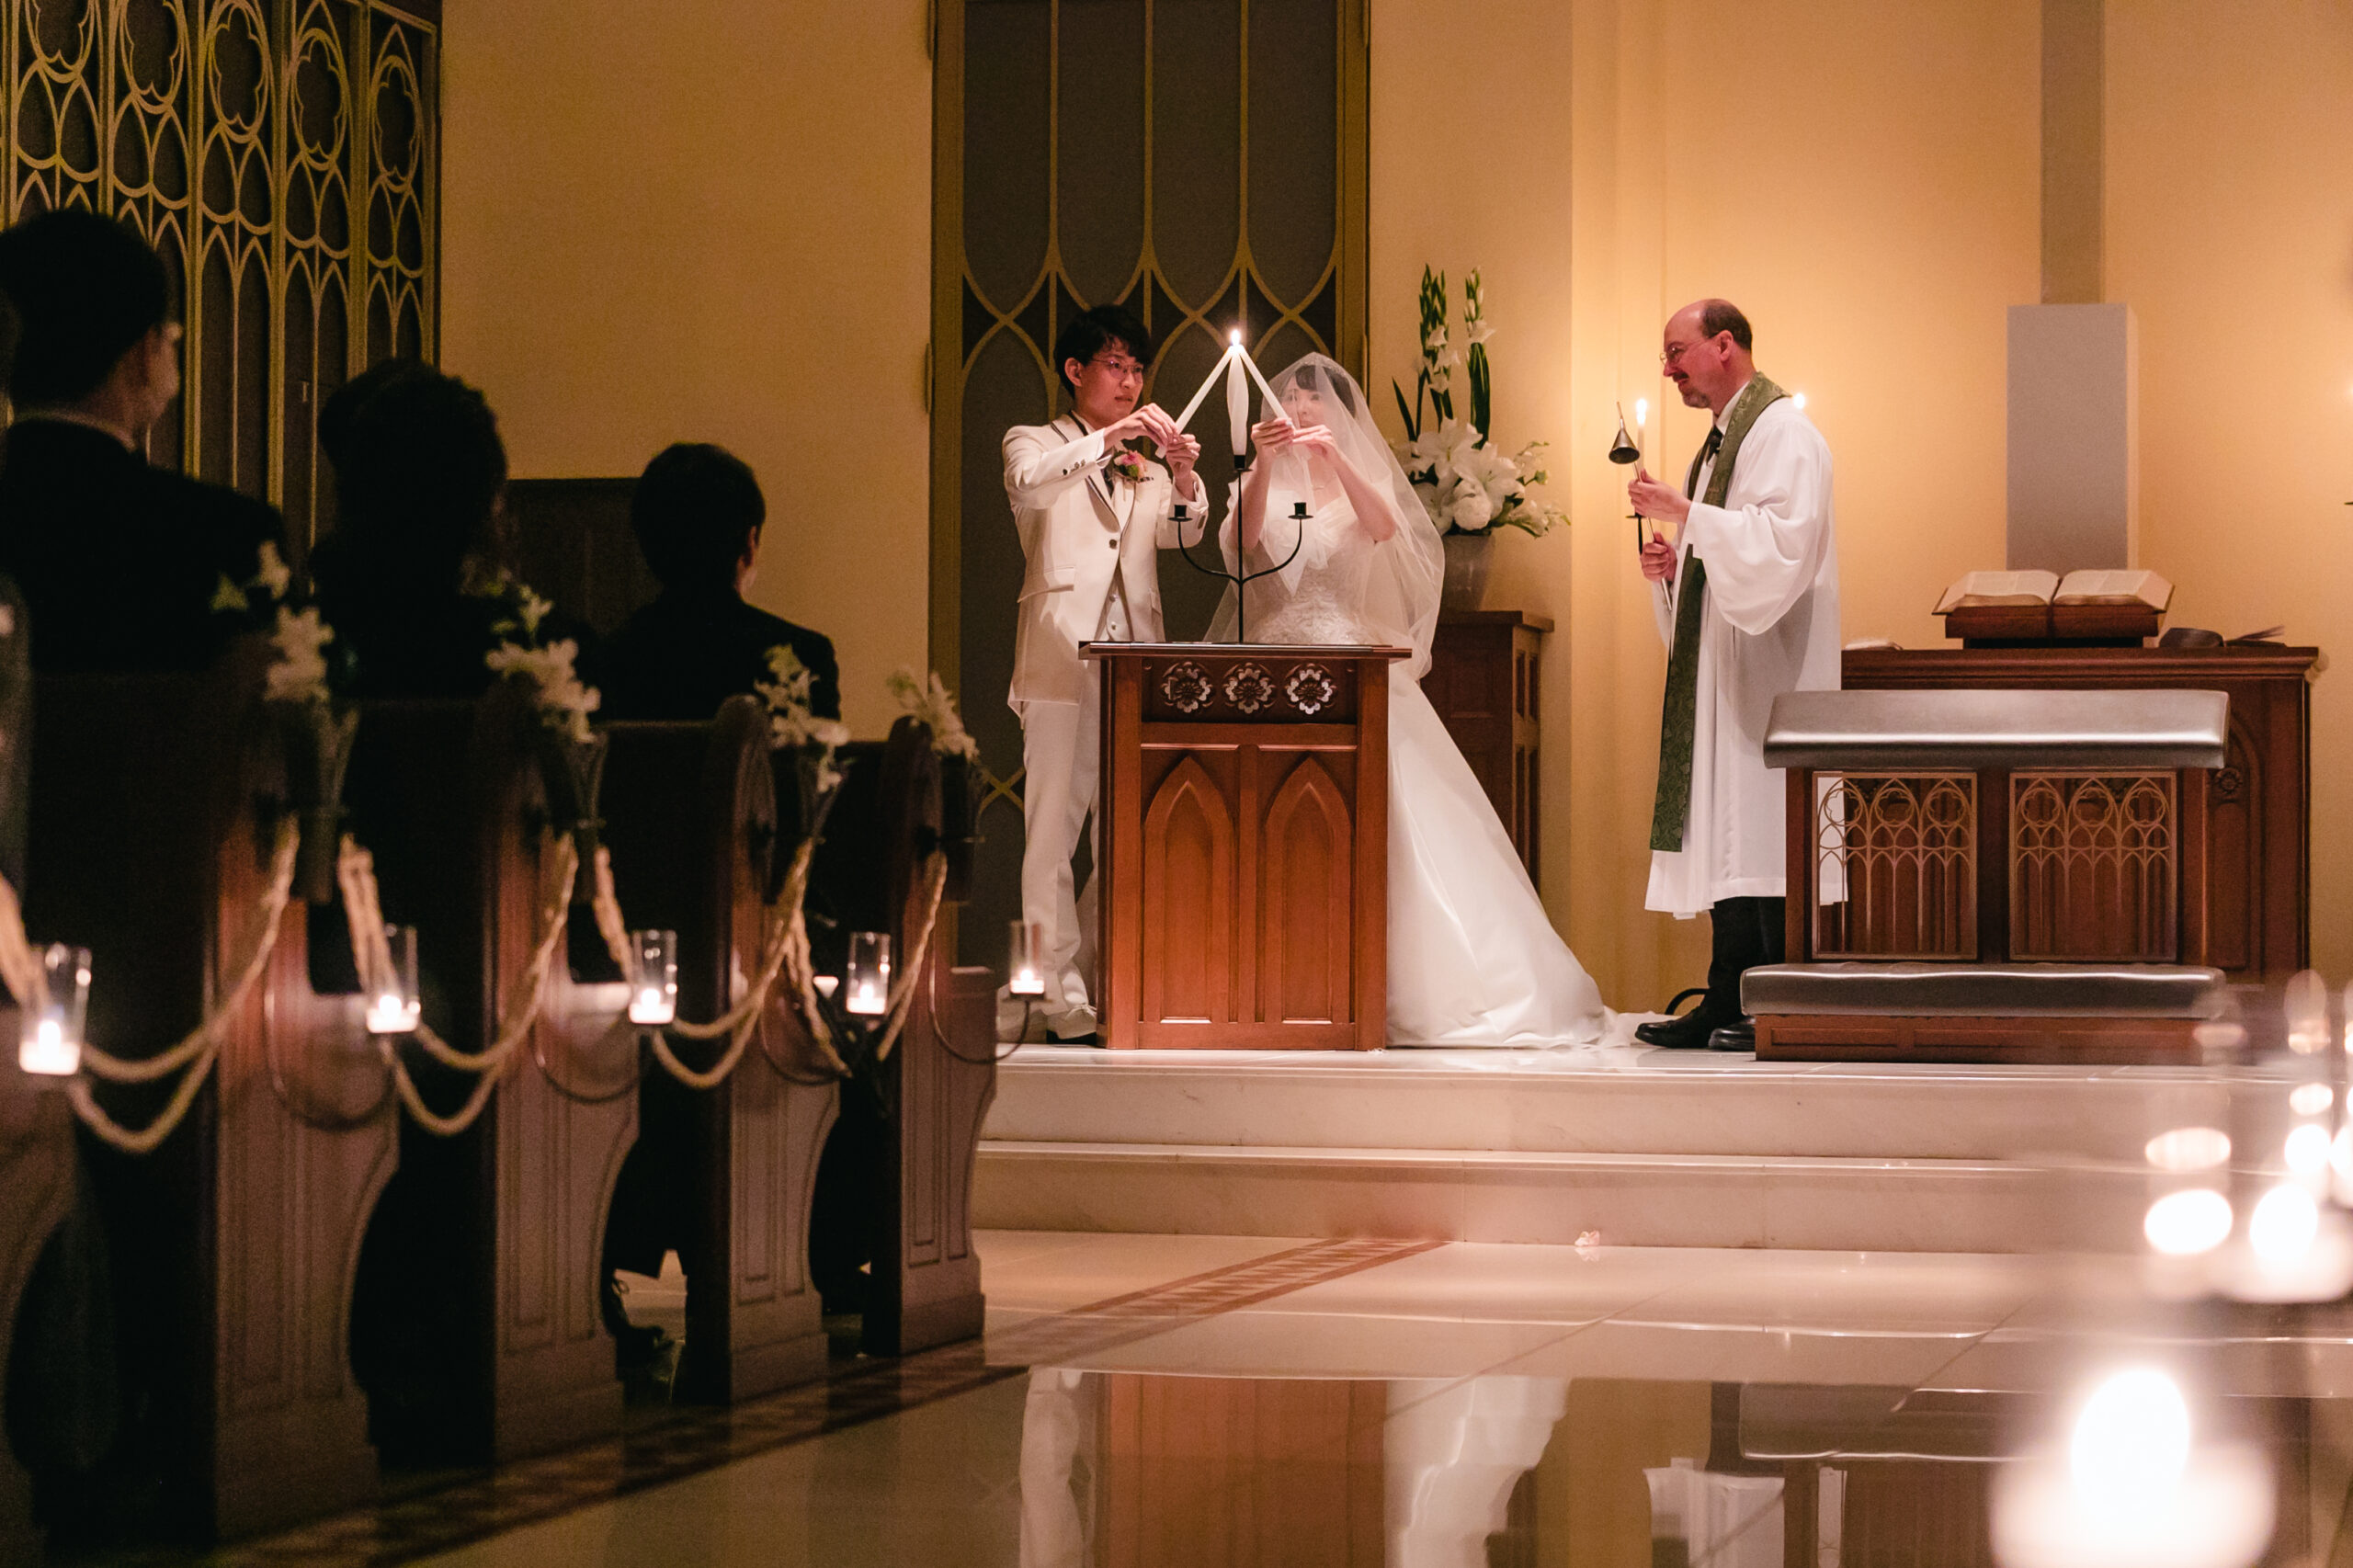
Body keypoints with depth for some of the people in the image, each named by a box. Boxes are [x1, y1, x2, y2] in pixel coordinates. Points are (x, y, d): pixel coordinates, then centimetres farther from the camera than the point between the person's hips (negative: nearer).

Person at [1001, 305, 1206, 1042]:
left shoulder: (1143, 467, 22)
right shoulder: (1035, 443, 10)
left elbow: (1184, 532, 6)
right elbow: (1029, 482, -14)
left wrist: (1183, 477, -14)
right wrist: (1108, 438, -24)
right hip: (1061, 657, -5)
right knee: (1054, 829, -9)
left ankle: (1094, 975, 14)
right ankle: (1063, 1001, -11)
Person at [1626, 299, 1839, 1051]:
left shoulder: (1782, 433, -10)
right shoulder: (1722, 441, 21)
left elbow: (1779, 545, -22)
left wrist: (1686, 515, -21)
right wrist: (1675, 562, 8)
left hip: (1768, 673, -10)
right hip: (1722, 675, 10)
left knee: (1765, 834, -10)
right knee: (1729, 841, 7)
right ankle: (1728, 1005, 8)